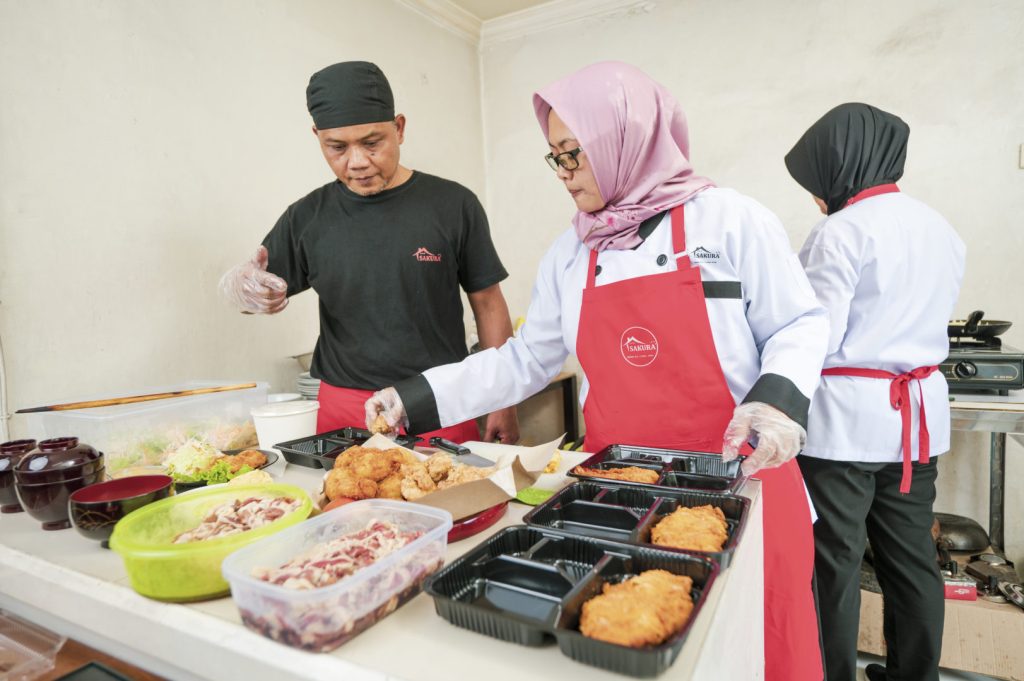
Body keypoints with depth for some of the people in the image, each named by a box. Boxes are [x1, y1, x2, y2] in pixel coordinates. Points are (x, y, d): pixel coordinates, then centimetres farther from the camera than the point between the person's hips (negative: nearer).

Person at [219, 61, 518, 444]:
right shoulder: (307, 218, 4)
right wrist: (239, 286, -15)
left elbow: (488, 304, 1)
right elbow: (262, 291, 10)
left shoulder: (452, 205, -2)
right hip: (342, 410, 2)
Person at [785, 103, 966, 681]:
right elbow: (933, 319, 19)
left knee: (836, 562, 5)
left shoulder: (842, 231, -14)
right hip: (919, 415, 8)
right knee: (912, 559, 17)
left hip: (846, 419, -7)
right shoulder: (942, 229, 10)